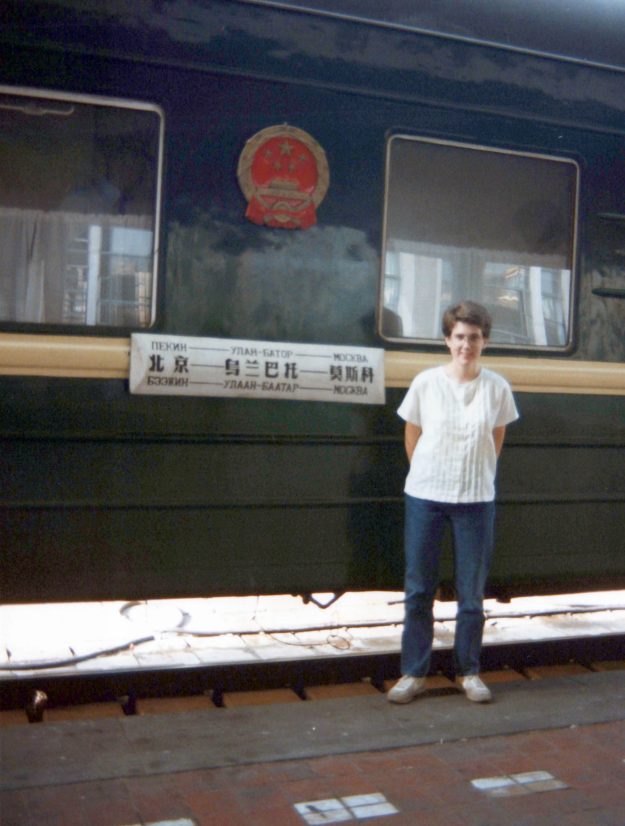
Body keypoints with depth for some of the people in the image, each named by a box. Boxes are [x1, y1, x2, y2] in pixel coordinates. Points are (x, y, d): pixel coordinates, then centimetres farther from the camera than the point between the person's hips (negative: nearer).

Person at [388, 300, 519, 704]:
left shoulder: (497, 388, -3)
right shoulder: (426, 383, -5)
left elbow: (496, 440, 11)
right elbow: (412, 437, 6)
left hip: (476, 500, 0)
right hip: (425, 496, 0)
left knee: (472, 593, 8)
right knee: (419, 590, 6)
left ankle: (469, 673, 24)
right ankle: (414, 673, 18)